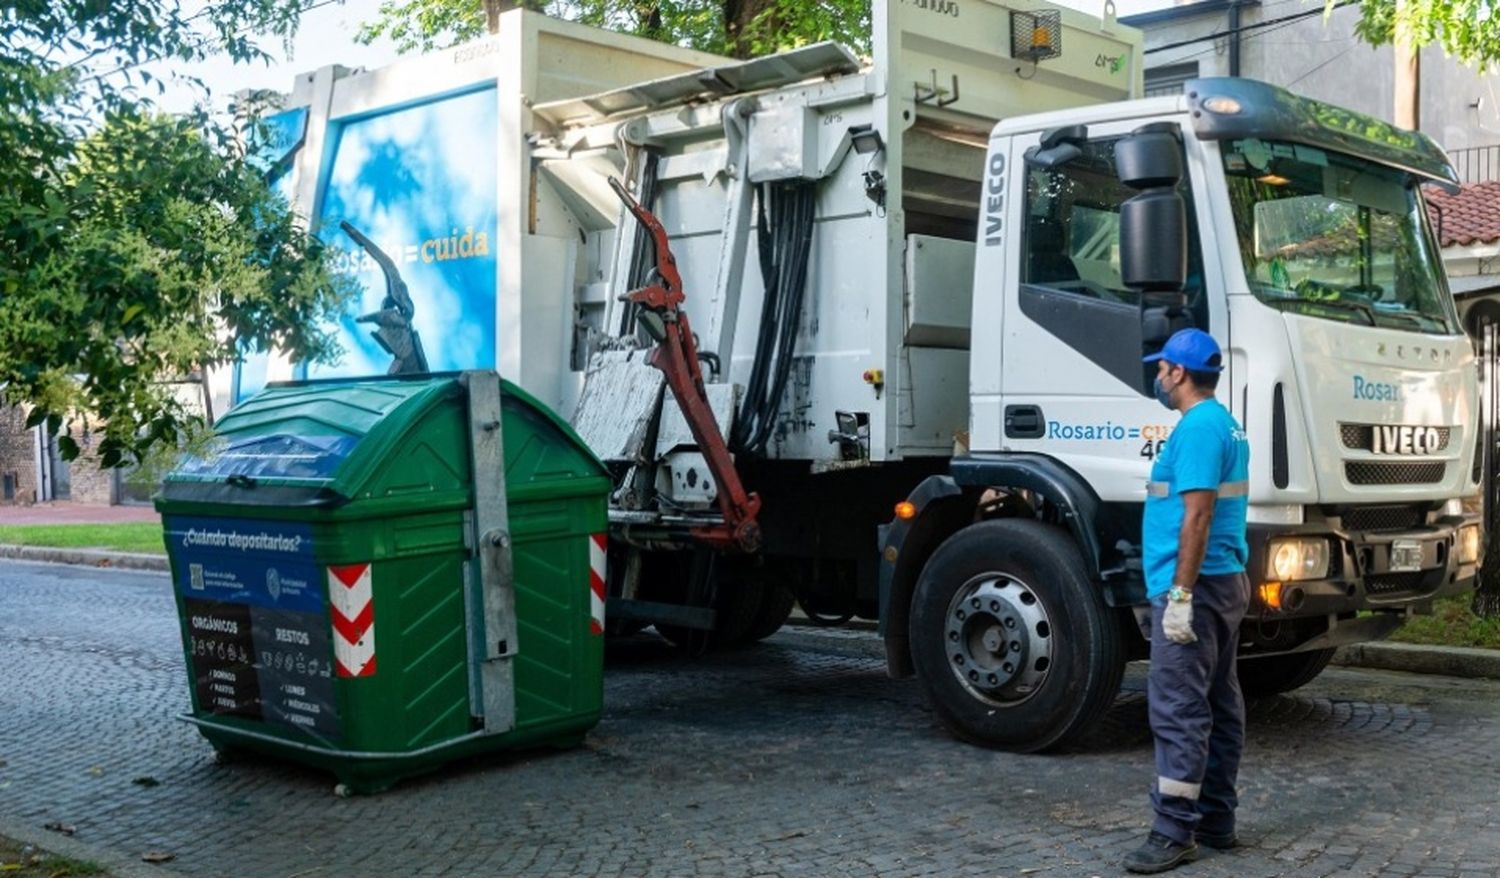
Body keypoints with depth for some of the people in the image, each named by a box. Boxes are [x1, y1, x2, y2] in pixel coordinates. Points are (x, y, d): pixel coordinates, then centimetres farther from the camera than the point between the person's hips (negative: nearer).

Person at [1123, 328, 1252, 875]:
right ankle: (1216, 821, 20)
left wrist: (1180, 594, -23)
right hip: (1226, 583, 11)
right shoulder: (1226, 425, 17)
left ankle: (1175, 831, -6)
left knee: (1178, 710, -8)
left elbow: (1197, 514, -22)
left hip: (1195, 586, -11)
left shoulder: (1197, 427, -16)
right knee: (1218, 705, 13)